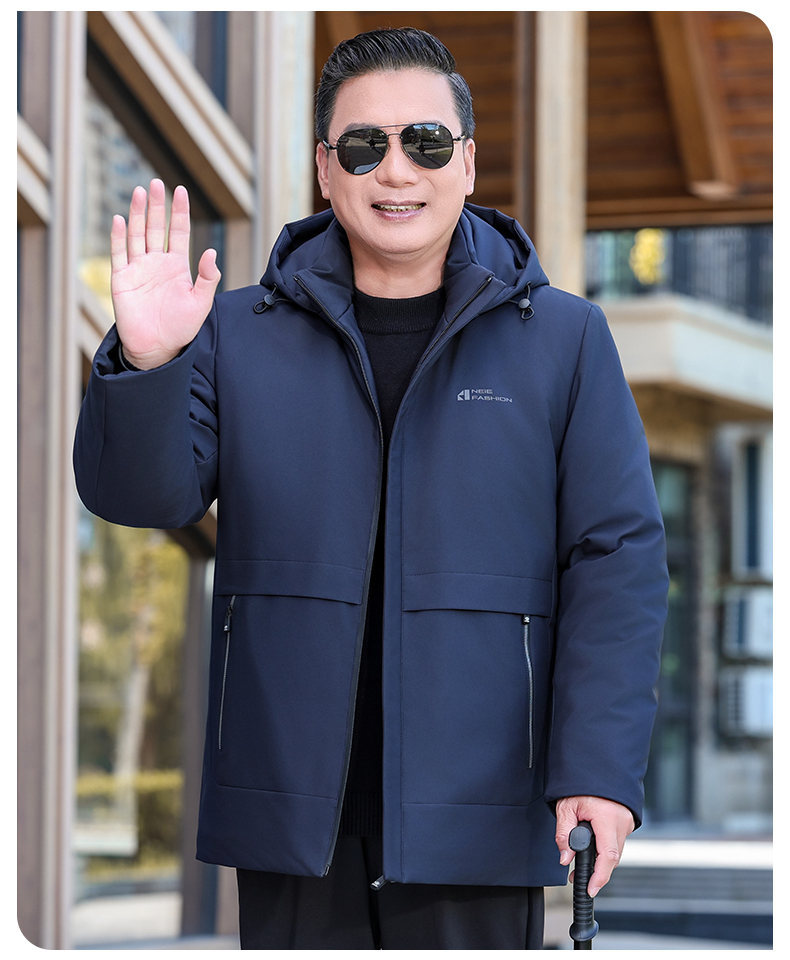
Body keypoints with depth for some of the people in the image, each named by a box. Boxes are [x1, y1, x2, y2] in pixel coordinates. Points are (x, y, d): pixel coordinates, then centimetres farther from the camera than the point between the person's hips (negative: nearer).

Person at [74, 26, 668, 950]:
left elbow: (618, 556, 1)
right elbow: (142, 494, 1)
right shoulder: (238, 334, 8)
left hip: (477, 812, -1)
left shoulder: (563, 339, 5)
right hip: (289, 800, 1)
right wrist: (144, 363, -19)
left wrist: (599, 767, -9)